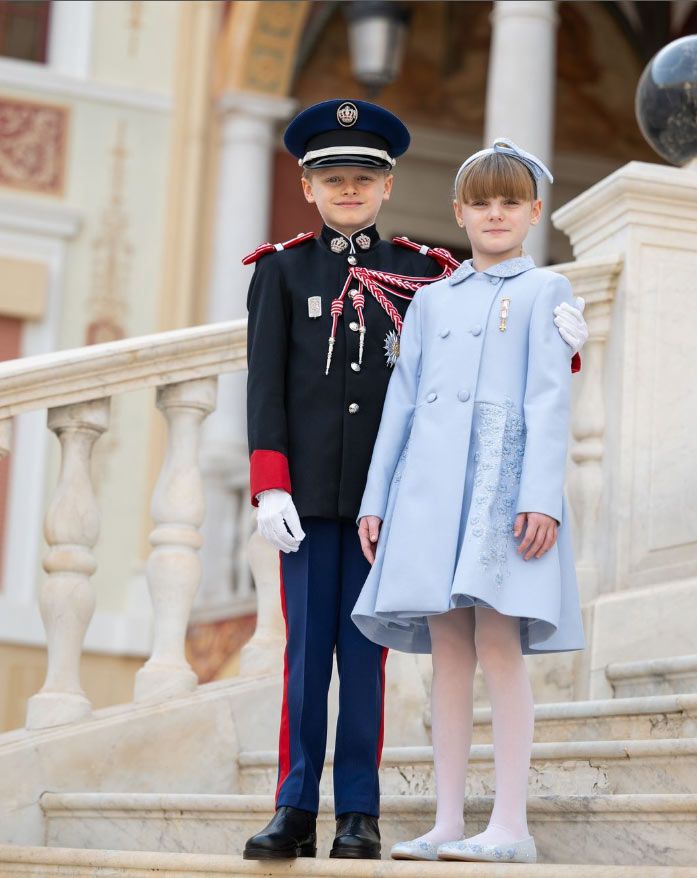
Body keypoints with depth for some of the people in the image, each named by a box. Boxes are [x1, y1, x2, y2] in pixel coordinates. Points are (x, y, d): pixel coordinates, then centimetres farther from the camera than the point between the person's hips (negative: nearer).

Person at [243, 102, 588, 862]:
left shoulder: (422, 272, 8)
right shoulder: (282, 270, 6)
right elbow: (266, 385, 0)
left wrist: (560, 336, -17)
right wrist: (269, 488, -10)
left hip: (384, 491, 0)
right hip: (308, 493, 0)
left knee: (365, 650, 2)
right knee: (306, 650, 1)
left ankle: (359, 815, 7)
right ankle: (295, 813, 5)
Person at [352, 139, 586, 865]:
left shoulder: (544, 291, 7)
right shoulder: (431, 300, 20)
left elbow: (548, 400, -3)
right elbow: (401, 401, 17)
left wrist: (541, 498, -13)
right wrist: (375, 497, 9)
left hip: (501, 478, -5)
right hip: (430, 482, 5)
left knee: (499, 647, -10)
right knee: (448, 652, 4)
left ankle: (509, 826, -8)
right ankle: (447, 823, 6)